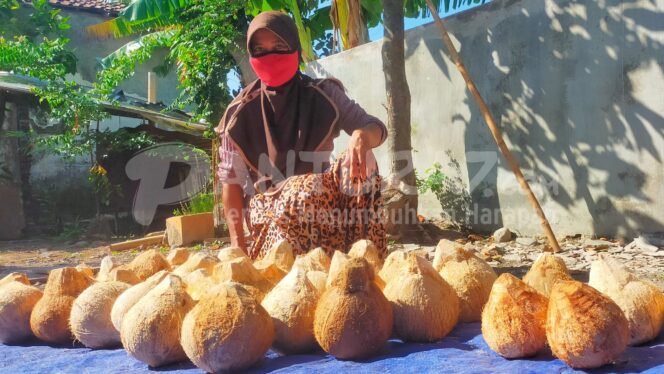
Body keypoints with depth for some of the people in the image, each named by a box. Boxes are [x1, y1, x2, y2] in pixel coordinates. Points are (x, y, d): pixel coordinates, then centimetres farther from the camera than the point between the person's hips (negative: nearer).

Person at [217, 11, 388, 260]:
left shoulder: (323, 95, -2)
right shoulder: (240, 113, -4)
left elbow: (376, 128, -8)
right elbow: (231, 180, -2)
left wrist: (362, 135, -34)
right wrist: (238, 244, -9)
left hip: (320, 200, 3)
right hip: (266, 206, -2)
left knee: (358, 162, -27)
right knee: (306, 192, -36)